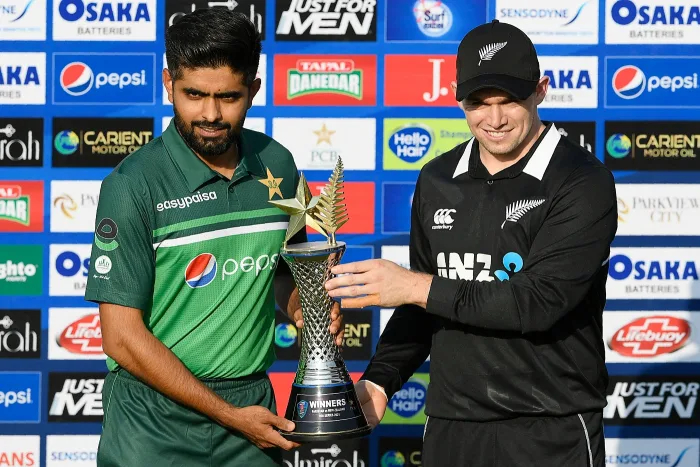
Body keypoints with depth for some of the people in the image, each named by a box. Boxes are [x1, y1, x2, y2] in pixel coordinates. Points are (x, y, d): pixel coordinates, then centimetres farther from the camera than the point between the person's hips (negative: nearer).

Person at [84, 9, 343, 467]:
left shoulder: (277, 166, 1)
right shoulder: (134, 184, -14)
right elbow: (122, 337, -15)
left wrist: (305, 311, -4)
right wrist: (229, 415, -14)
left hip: (254, 404, 4)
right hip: (157, 424, -4)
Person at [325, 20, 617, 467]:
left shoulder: (583, 183, -11)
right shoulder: (437, 181, 7)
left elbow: (540, 301, -20)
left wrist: (417, 287, -19)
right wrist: (380, 380, 2)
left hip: (551, 430, -5)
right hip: (450, 425, 5)